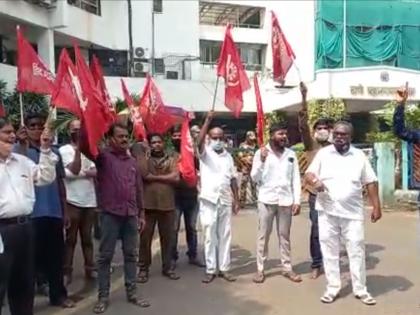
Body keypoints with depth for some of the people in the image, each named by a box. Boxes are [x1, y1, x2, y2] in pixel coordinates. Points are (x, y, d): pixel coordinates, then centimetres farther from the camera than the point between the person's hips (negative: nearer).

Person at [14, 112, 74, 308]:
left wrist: (64, 211, 12)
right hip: (31, 213, -4)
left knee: (56, 254, 11)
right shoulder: (20, 149, -1)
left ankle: (58, 294, 25)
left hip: (54, 212, 4)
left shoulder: (54, 151, 10)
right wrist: (22, 144, -33)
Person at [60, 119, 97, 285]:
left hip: (89, 201, 4)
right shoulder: (64, 150, -3)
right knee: (70, 238, 3)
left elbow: (97, 172, 0)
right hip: (72, 201, -4)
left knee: (87, 238, 12)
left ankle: (90, 268, 20)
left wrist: (82, 172, -14)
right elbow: (74, 170, -16)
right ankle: (67, 271, 12)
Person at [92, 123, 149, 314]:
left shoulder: (132, 161, 13)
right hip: (110, 214, -4)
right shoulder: (103, 157, -1)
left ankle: (132, 293, 22)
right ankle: (103, 296, 15)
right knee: (105, 256, 4)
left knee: (131, 255, 11)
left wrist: (141, 214, 14)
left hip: (131, 215, 5)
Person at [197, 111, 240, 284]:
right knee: (210, 236, 2)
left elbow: (233, 179, 13)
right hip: (209, 200, -4)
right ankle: (210, 270, 11)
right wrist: (208, 120, -29)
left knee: (225, 235, 8)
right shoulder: (205, 152, 0)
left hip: (226, 201, 4)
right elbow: (199, 141, -22)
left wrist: (236, 200, 8)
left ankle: (224, 269, 18)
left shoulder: (228, 156, 12)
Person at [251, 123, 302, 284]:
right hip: (267, 200, -2)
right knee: (263, 235, 5)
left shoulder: (291, 154, 7)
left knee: (284, 236, 11)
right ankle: (260, 269, 13)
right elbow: (255, 178, -3)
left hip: (286, 201, 2)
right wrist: (262, 161, -17)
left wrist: (297, 200, 0)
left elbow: (296, 179, 6)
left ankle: (287, 268, 20)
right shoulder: (261, 153, -1)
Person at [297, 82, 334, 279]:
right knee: (316, 230, 3)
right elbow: (302, 124, -14)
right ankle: (316, 265, 16)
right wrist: (304, 98, -25)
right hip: (316, 194, -2)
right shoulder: (310, 145, -1)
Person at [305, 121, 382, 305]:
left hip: (352, 213, 0)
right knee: (329, 252, 7)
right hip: (327, 212, 0)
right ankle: (332, 289, 19)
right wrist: (315, 180, -24)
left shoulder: (359, 156, 4)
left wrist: (376, 207, 1)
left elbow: (371, 182, 6)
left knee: (356, 251, 5)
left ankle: (360, 290, 19)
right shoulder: (323, 153, 3)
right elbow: (308, 174, -1)